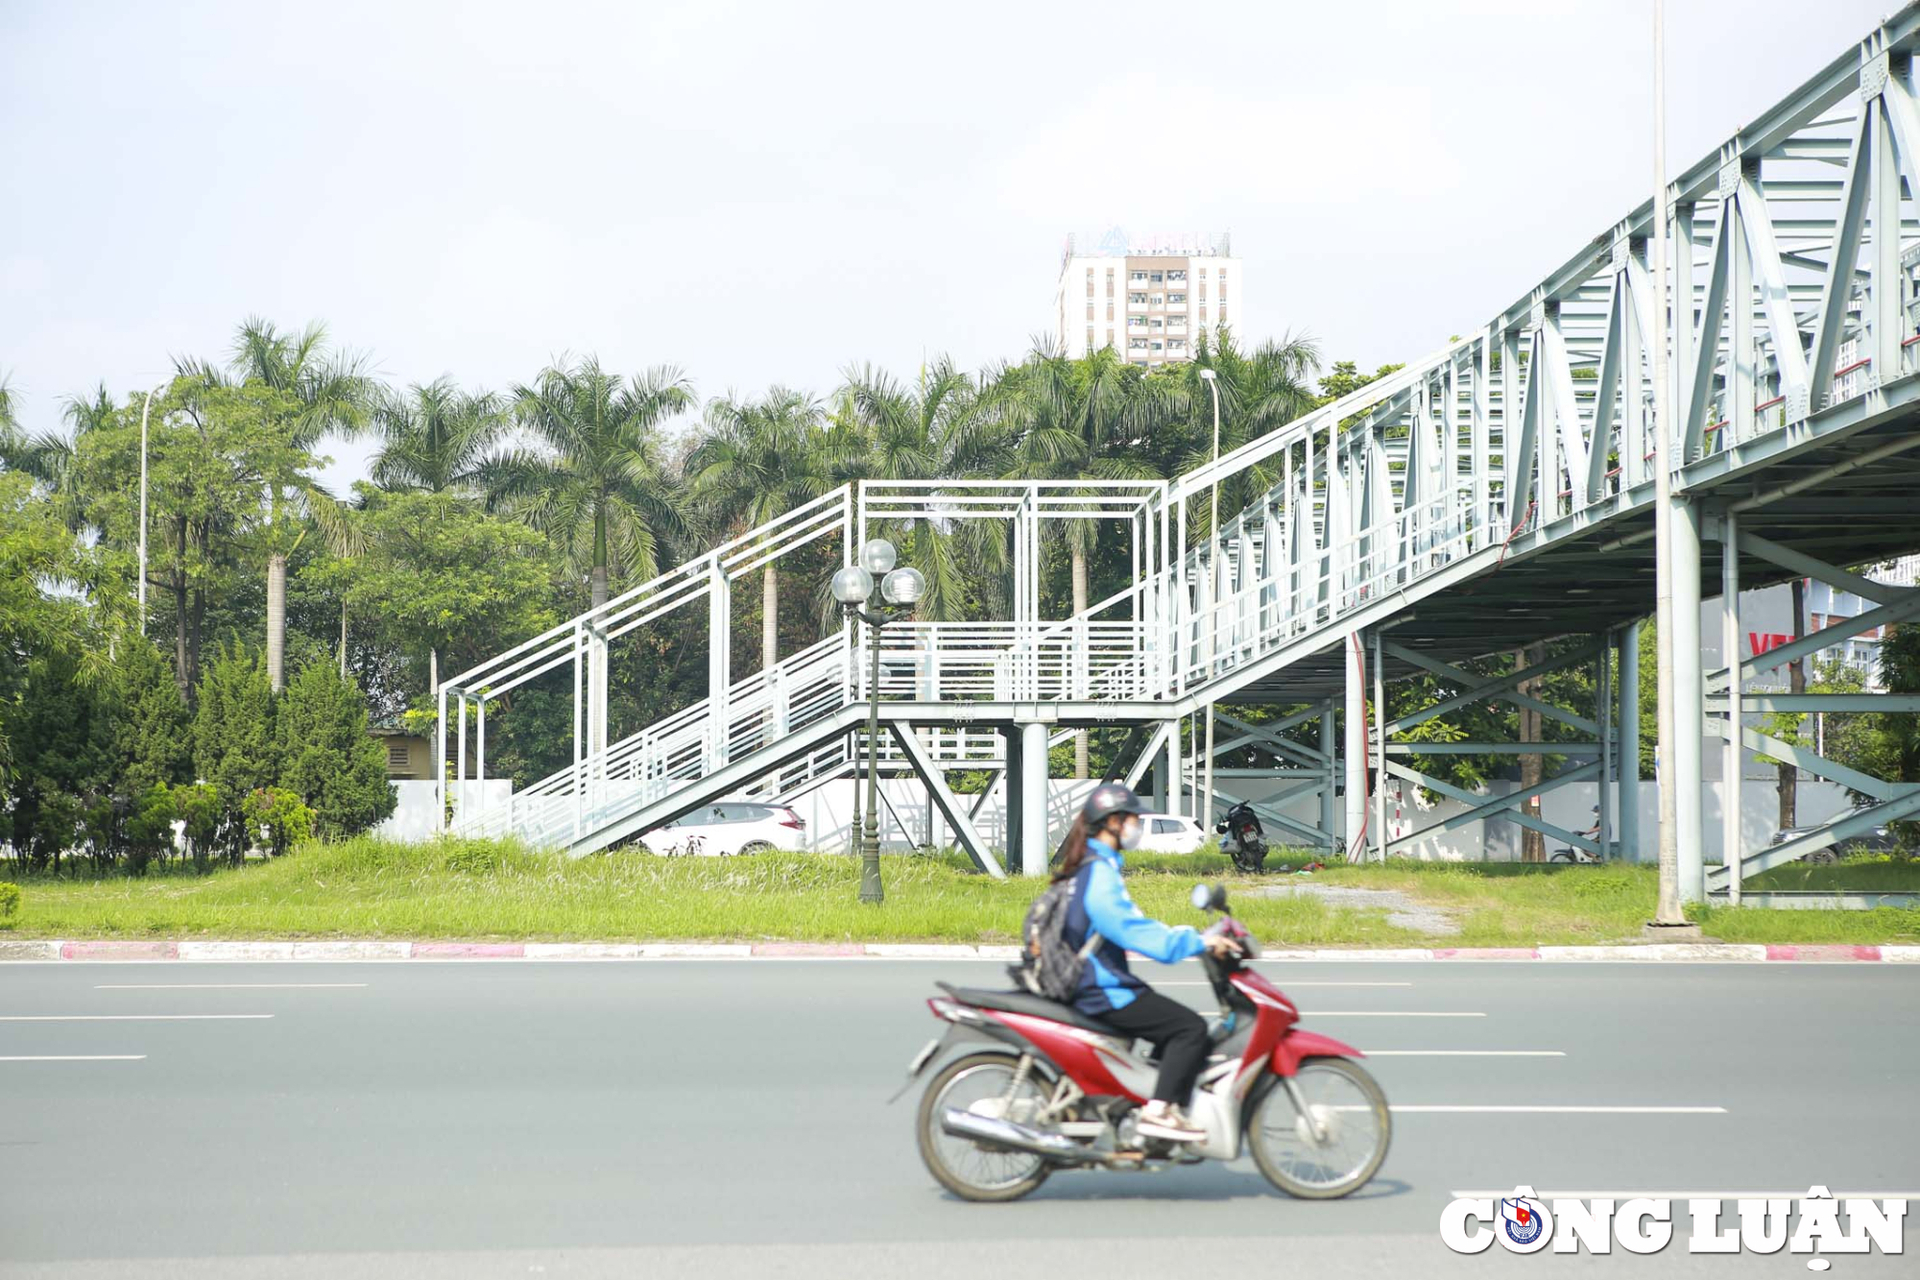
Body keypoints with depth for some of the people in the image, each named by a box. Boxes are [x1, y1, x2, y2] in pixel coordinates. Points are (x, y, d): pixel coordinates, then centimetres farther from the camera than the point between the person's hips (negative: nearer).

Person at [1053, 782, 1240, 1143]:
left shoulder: (1089, 866, 15)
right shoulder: (1099, 872, -18)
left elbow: (1129, 923, 20)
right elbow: (1132, 930, -26)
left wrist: (1192, 936, 13)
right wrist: (1200, 943, -25)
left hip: (1090, 986, 11)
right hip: (1103, 993, -11)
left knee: (1176, 1022, 21)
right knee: (1190, 1027, -15)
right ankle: (1158, 1112, -18)